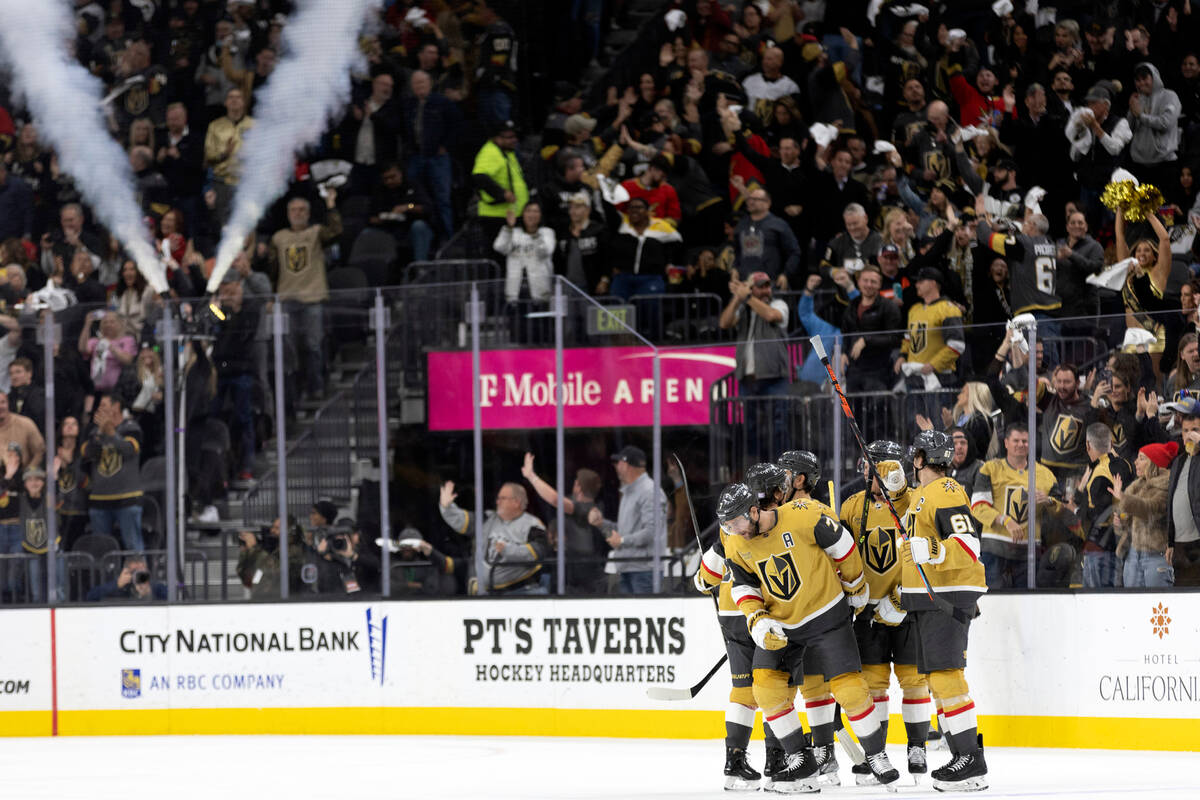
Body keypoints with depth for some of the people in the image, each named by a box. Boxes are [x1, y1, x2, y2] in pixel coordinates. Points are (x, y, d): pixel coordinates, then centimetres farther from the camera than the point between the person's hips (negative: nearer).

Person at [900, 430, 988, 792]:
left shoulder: (946, 493, -13)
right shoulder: (918, 496, 18)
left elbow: (969, 545, -25)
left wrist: (932, 552, -38)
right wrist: (904, 591, 34)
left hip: (948, 596, -10)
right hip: (924, 599, 10)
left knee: (946, 674, -16)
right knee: (937, 679, 10)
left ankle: (972, 762, -18)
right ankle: (962, 758, 14)